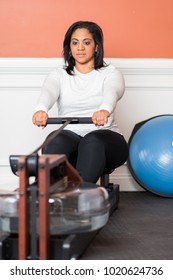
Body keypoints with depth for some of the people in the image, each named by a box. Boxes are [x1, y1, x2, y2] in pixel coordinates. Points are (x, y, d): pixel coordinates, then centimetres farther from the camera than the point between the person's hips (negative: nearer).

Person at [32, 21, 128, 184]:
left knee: (93, 142, -37)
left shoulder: (110, 73, 6)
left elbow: (112, 91, -19)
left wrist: (105, 110, -46)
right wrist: (41, 110, -40)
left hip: (104, 141, -1)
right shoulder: (59, 75, 11)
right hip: (71, 136, 1)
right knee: (59, 141, -35)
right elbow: (48, 91, -14)